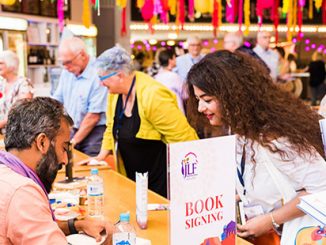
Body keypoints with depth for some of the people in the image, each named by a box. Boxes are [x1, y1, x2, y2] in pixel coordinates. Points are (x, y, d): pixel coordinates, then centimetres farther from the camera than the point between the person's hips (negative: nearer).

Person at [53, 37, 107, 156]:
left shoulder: (98, 74, -18)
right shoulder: (67, 72, 7)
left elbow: (94, 116, -18)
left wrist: (74, 141, -11)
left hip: (94, 132, -6)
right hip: (71, 130, 6)